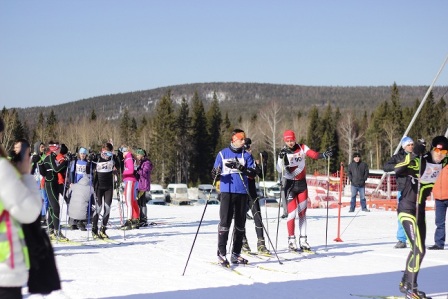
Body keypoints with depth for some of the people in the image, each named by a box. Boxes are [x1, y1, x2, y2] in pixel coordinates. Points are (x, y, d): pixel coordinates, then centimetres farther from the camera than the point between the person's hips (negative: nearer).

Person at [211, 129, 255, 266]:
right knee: (225, 222, -11)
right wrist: (215, 174, -16)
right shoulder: (222, 154, 7)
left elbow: (253, 172, -3)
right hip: (227, 192, -3)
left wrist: (240, 167, -18)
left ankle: (236, 254, 14)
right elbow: (215, 173, 8)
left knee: (240, 224, 6)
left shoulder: (246, 155, 10)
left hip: (242, 192, 3)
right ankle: (221, 254, -10)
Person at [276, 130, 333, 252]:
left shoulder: (302, 148, -3)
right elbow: (279, 170, -19)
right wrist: (281, 157, -35)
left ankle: (303, 240, 14)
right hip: (290, 185, -3)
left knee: (302, 212, 7)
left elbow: (314, 154, -17)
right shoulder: (283, 152, -8)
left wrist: (324, 155, -35)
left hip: (302, 183, 3)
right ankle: (291, 241, 0)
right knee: (292, 213, -9)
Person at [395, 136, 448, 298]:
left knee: (417, 249, 16)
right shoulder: (419, 162, -21)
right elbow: (397, 170, -36)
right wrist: (413, 155, -45)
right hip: (407, 209, -8)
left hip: (420, 210, 8)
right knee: (419, 249, -14)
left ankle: (405, 283, 31)